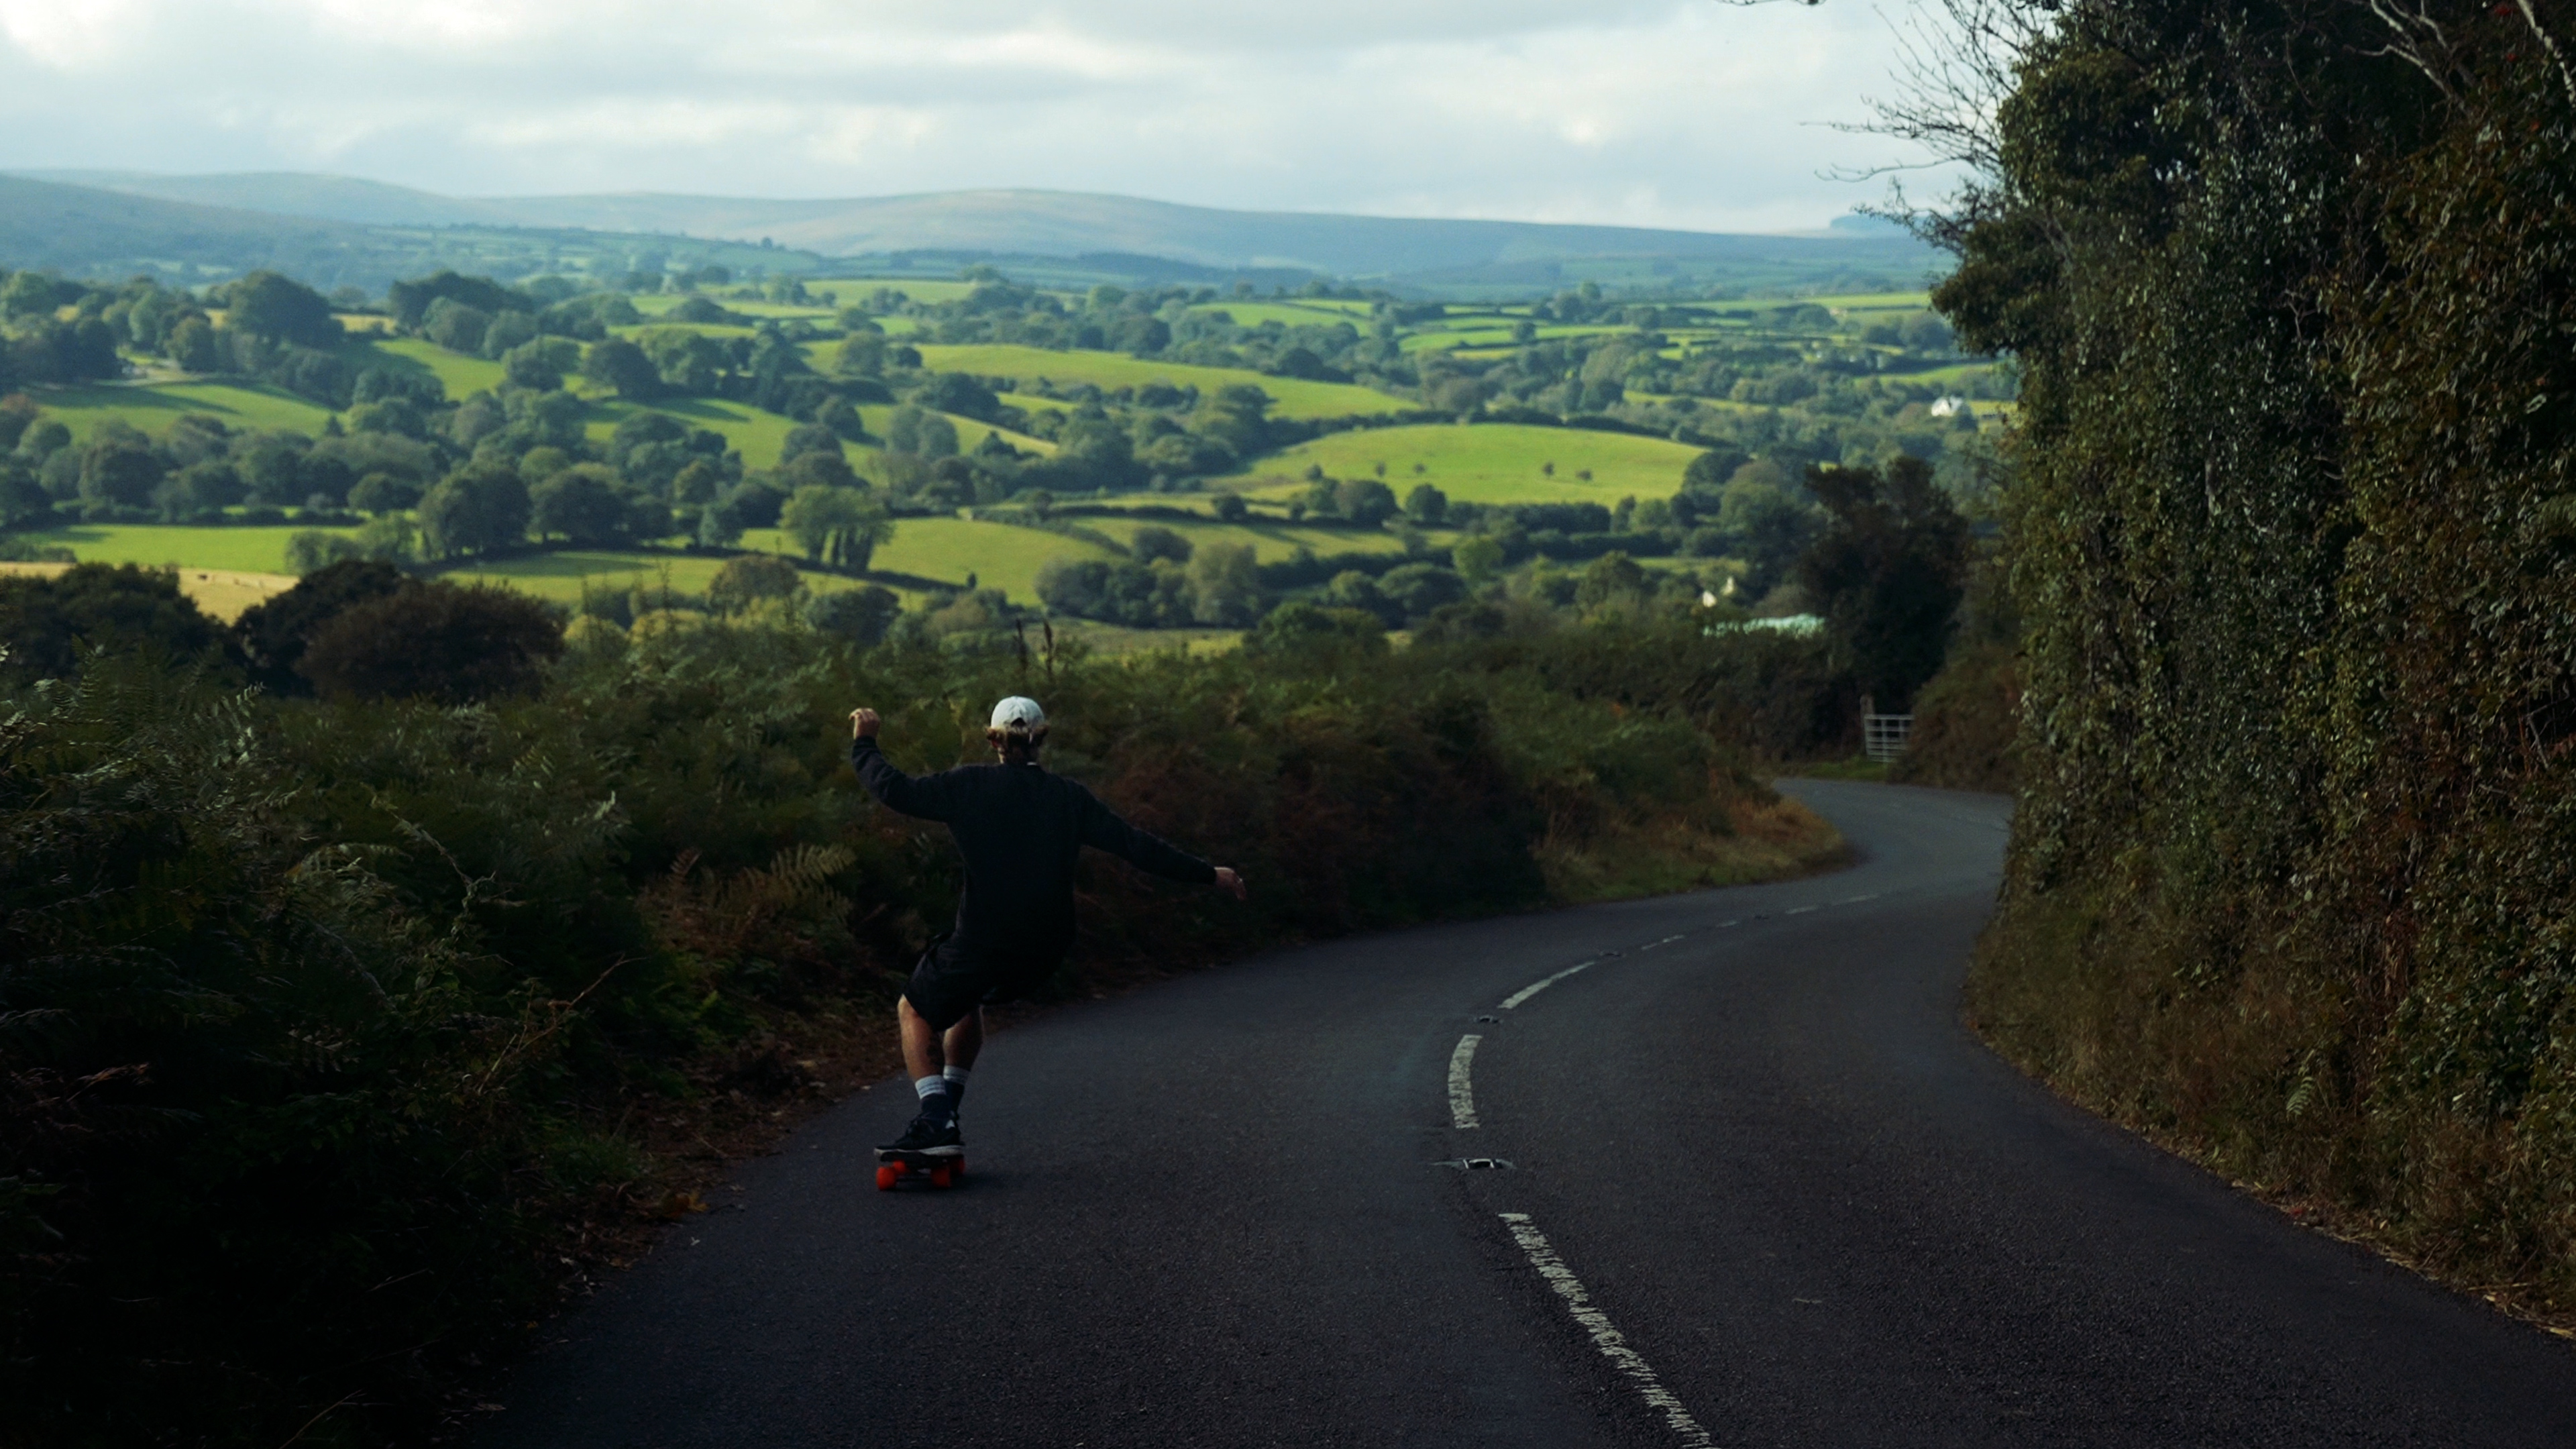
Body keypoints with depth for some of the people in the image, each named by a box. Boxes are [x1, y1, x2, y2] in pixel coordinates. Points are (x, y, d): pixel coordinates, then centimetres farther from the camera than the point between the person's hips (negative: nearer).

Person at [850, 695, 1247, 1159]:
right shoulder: (1069, 798, 3)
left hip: (982, 944, -5)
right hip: (1045, 951, 5)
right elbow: (1135, 846, 1)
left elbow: (897, 793, -12)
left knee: (916, 1012, 17)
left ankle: (936, 1124, -1)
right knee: (967, 1001, 33)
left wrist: (863, 744, 6)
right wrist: (1208, 874, 8)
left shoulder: (972, 786, -7)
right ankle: (946, 1112, 28)